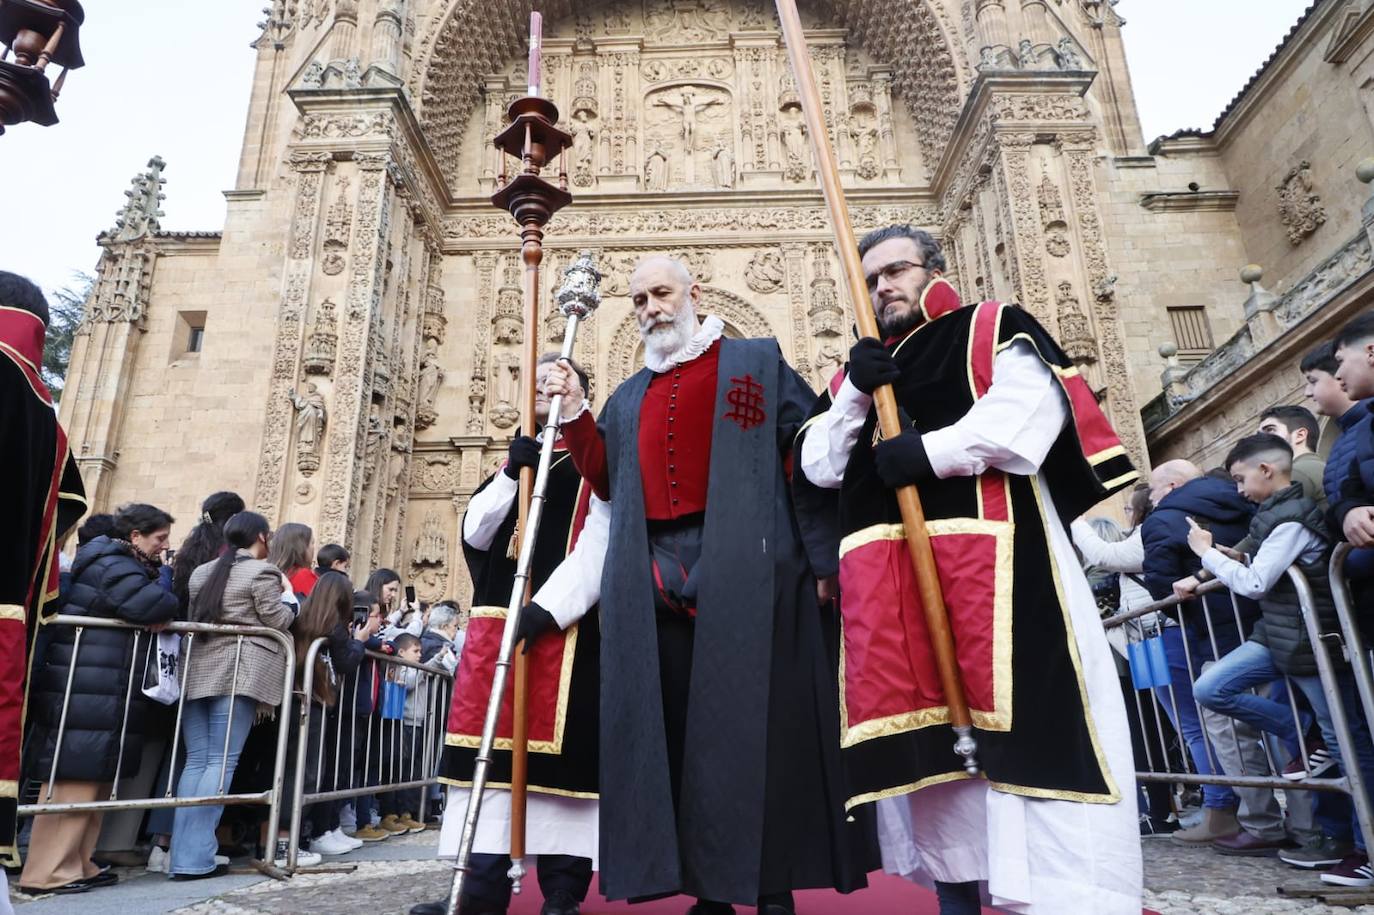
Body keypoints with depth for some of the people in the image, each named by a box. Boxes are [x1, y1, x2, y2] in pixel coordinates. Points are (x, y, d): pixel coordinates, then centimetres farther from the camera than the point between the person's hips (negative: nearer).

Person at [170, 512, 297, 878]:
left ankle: (182, 854, 8)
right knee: (221, 762, -4)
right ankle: (194, 858, -5)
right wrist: (287, 597, 12)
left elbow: (194, 617, 21)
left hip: (197, 671, 7)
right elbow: (278, 621, -6)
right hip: (238, 674, -7)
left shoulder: (202, 572, 16)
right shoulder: (262, 571, -6)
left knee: (196, 761, 8)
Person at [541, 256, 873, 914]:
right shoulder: (628, 398, 23)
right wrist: (573, 413, 5)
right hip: (657, 579, 4)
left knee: (757, 722, -2)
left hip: (746, 568, -4)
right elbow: (608, 481, 16)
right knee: (677, 726, 4)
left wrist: (822, 558, -8)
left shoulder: (757, 362, 10)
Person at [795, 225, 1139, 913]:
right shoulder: (856, 373, 24)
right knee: (921, 729, 5)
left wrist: (927, 452, -13)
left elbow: (1029, 412, -10)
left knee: (1014, 719, -7)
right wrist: (855, 394, -2)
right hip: (884, 578, 5)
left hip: (985, 553, -5)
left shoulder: (990, 331, 9)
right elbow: (817, 468, 12)